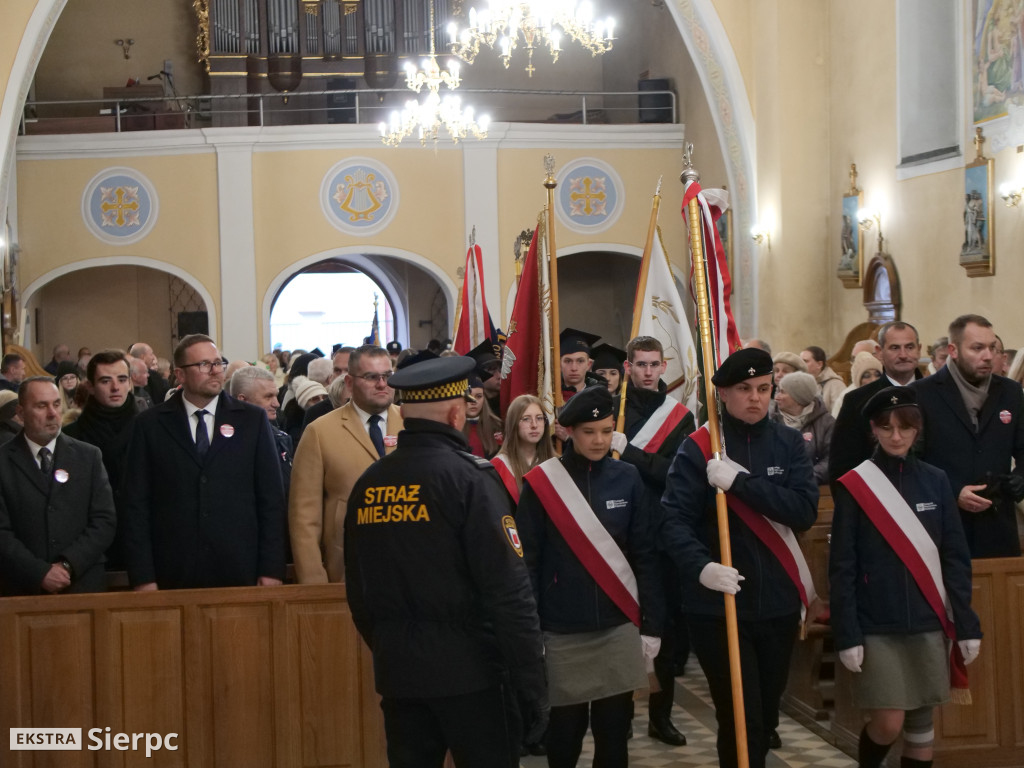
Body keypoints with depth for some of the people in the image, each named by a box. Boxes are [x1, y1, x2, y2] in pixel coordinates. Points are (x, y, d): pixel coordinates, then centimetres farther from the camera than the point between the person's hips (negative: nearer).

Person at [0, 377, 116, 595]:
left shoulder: (89, 456, 8)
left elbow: (104, 522, 2)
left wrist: (68, 565, -11)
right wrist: (40, 573, -15)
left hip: (83, 584, 2)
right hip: (23, 590, -1)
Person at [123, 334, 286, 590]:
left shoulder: (252, 420, 6)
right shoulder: (150, 424, 5)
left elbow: (272, 498, 6)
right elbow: (136, 504, 3)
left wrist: (271, 570, -1)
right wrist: (143, 578, -4)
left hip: (240, 573, 1)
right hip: (173, 577, 0)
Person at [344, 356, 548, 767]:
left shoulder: (367, 484, 5)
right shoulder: (469, 477, -13)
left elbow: (358, 591, 13)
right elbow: (508, 590, -17)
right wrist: (532, 683, -12)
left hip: (397, 671, 6)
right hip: (467, 669, -6)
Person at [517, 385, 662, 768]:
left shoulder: (627, 478, 1)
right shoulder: (540, 483, -5)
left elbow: (646, 556, 5)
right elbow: (527, 562, -2)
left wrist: (651, 624, 2)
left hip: (619, 626, 2)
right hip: (563, 630, -2)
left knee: (614, 727, 6)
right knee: (565, 726, 5)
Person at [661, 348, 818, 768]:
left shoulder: (788, 444, 5)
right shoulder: (698, 447, -5)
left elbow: (806, 509, -10)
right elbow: (674, 518, -14)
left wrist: (740, 481, -19)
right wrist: (700, 567, -32)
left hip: (779, 603, 4)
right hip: (718, 605, -4)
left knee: (767, 716, 16)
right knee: (740, 720, -6)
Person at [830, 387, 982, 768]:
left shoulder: (935, 481, 4)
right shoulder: (854, 486, -5)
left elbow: (956, 558, 6)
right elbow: (841, 567, -4)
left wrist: (967, 625, 1)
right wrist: (847, 634, -10)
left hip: (928, 623, 3)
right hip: (876, 626, -3)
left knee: (921, 719, 7)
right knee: (888, 723, -5)